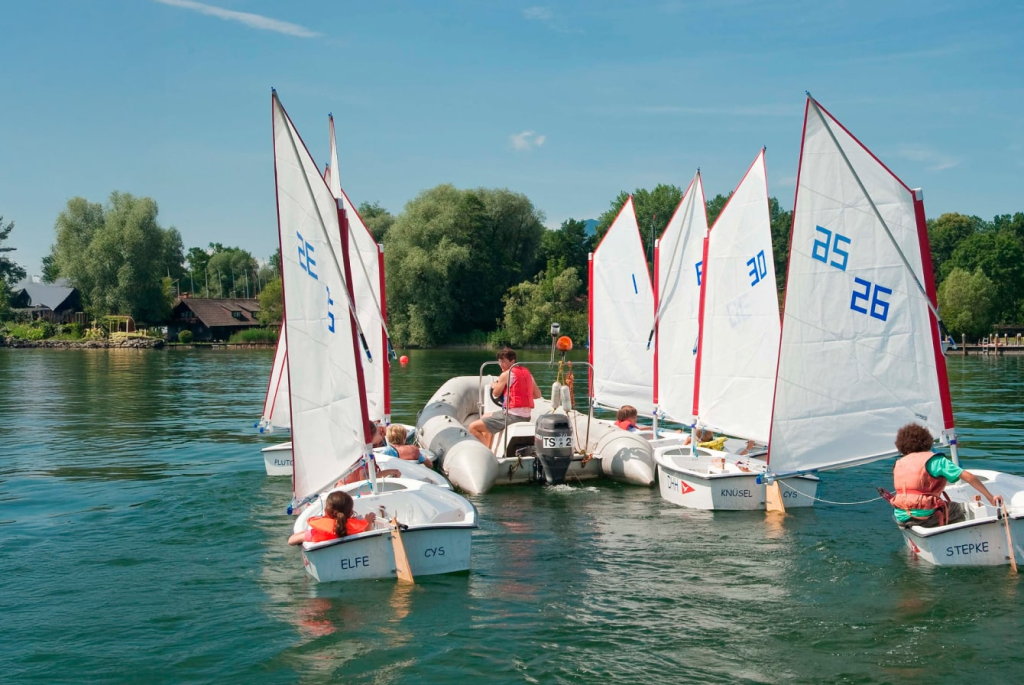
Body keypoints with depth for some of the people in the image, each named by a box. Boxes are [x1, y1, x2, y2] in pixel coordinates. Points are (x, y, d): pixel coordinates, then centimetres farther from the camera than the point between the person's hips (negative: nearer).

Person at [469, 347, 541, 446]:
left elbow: (495, 394, 3)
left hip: (513, 415, -9)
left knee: (473, 427, -9)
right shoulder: (527, 372, 12)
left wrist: (494, 386, 23)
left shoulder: (506, 374, -10)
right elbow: (537, 395, 13)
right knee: (485, 418, 31)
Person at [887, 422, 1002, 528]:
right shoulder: (934, 460, 0)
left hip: (900, 519, 5)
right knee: (965, 509, 16)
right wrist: (990, 498, -1)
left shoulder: (898, 464, 14)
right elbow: (968, 477, -6)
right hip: (924, 516, -5)